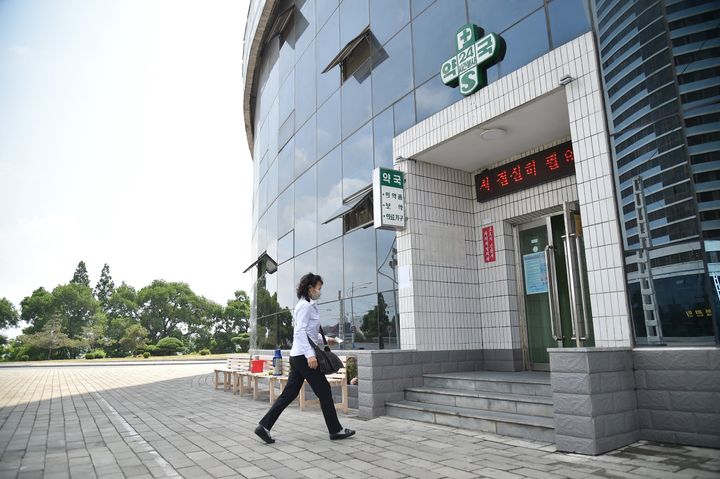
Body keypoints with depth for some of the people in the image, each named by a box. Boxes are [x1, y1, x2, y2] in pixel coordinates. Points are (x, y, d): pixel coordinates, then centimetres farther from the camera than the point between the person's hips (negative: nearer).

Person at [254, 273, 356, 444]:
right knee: (324, 391, 1)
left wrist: (324, 340, 24)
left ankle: (264, 426, 7)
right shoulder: (305, 305, -11)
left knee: (289, 393, 8)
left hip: (298, 356, 9)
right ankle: (336, 430, 11)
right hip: (304, 356, -9)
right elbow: (300, 332, -21)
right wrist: (310, 354, -27)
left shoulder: (307, 306, 18)